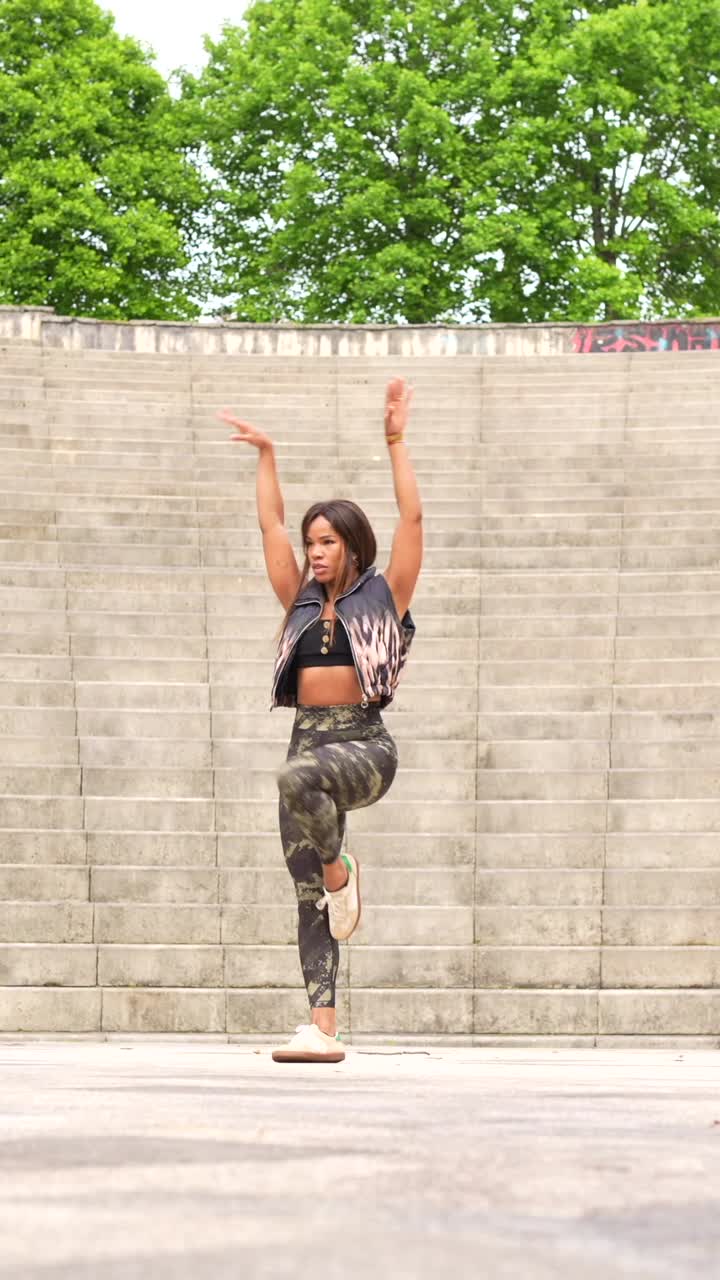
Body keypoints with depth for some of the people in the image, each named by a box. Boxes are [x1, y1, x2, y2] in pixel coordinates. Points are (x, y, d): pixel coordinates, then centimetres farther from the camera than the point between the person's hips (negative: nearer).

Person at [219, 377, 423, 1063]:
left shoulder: (383, 597, 4)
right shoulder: (303, 603, 16)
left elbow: (412, 519, -2)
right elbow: (270, 525, 19)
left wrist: (395, 441, -4)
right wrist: (266, 454, 19)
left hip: (366, 743, -5)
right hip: (309, 740, 5)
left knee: (300, 775, -38)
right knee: (308, 897, -1)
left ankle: (339, 870, -11)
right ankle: (323, 1029, -2)